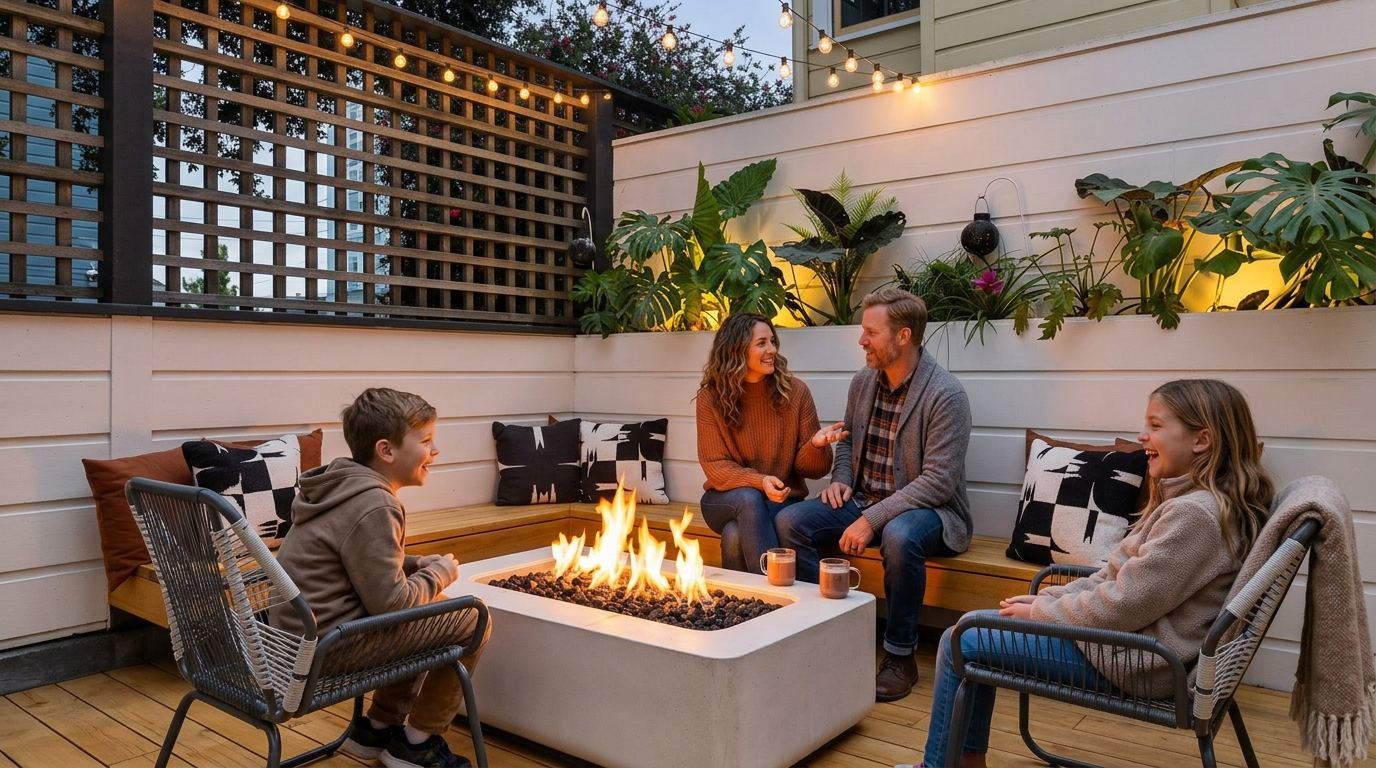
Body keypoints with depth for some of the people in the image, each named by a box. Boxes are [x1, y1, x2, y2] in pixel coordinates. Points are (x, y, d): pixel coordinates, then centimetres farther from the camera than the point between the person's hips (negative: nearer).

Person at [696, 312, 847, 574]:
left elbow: (812, 469, -1)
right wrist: (759, 482, -24)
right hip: (727, 500, 1)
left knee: (736, 536, -31)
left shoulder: (794, 391, -4)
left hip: (782, 501, -1)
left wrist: (816, 444, -24)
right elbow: (715, 466, -6)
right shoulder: (711, 398, -6)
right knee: (749, 498, -34)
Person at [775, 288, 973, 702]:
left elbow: (938, 481, -23)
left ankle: (900, 656, -18)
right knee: (789, 521, -12)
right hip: (863, 500, 7)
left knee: (899, 537, -39)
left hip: (927, 509, -6)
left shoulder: (946, 395, -18)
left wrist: (872, 520, -27)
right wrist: (841, 480, 1)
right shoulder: (862, 383, 4)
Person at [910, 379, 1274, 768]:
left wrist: (1037, 613, -12)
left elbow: (1122, 605, -24)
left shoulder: (1195, 513, -23)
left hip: (1138, 663, -10)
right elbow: (1115, 577, 12)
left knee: (961, 643, -7)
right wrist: (1046, 599, 3)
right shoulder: (1186, 500, 9)